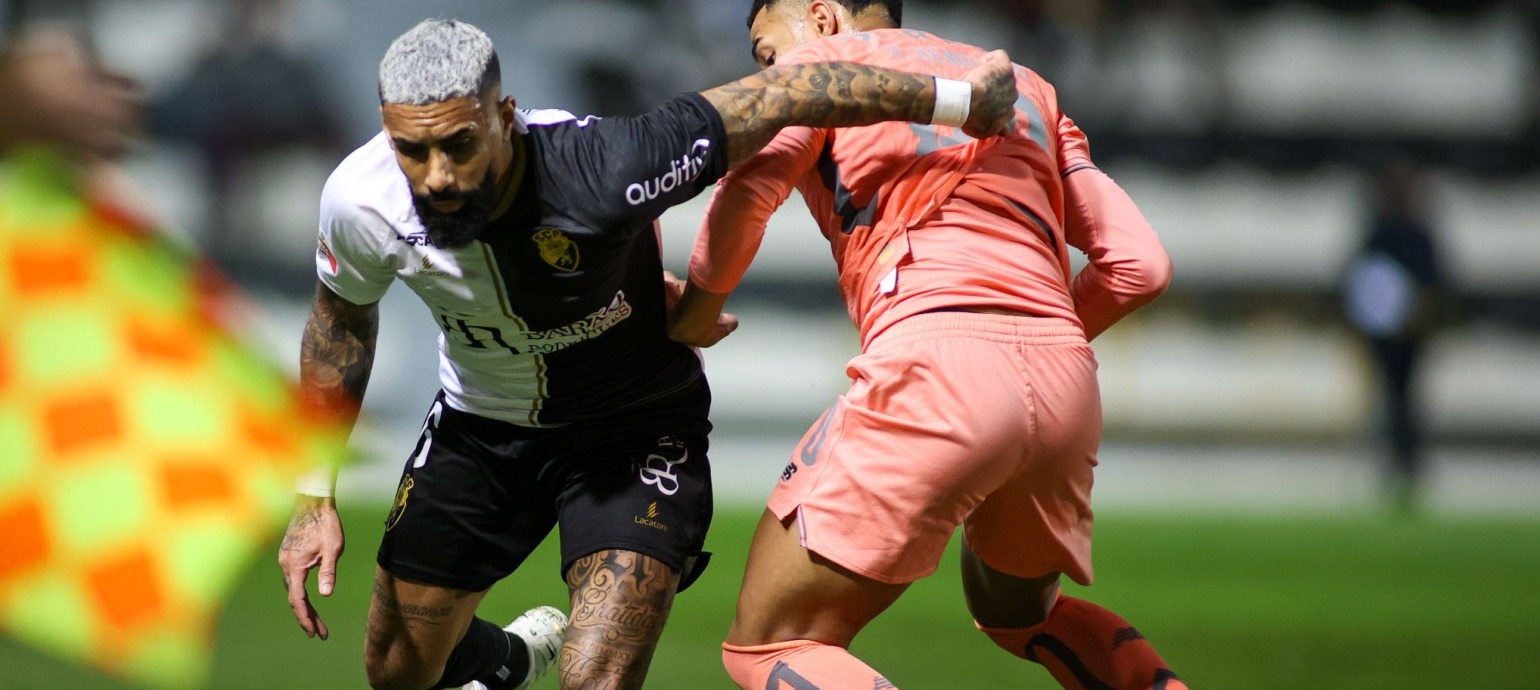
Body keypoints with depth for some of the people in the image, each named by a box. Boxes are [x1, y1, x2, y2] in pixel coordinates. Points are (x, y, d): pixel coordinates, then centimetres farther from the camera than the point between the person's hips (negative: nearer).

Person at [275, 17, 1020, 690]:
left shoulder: (600, 171, -39)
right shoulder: (361, 201, -25)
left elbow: (782, 97, -28)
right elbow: (341, 319, 0)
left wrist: (956, 98, -18)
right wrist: (314, 497, 1)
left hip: (636, 432, -4)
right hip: (480, 425, 4)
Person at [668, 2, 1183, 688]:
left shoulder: (819, 56, 14)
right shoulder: (1026, 86, 29)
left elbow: (749, 188, -7)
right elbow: (1140, 264, 20)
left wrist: (696, 313, 8)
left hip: (934, 362, -6)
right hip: (1069, 385, 6)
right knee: (1018, 610, 33)